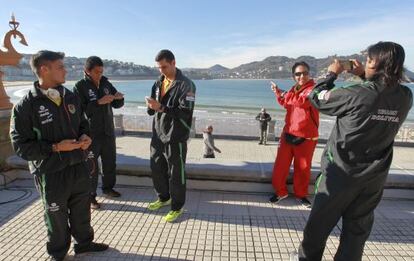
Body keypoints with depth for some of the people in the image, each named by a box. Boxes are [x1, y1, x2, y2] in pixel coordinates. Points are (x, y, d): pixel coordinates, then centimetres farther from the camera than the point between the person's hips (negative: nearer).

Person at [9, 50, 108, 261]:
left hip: (79, 166, 5)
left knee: (82, 211, 20)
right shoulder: (26, 106, -14)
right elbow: (21, 145, -13)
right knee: (57, 217, 15)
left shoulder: (70, 97, 3)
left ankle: (84, 243, 44)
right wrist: (55, 147, -22)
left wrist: (85, 136, -5)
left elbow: (82, 123, 16)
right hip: (51, 173, -5)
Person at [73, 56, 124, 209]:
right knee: (91, 166, 3)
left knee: (110, 162, 16)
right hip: (91, 133, -5)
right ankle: (90, 196, 18)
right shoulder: (80, 86, -8)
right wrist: (99, 102, -25)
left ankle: (108, 188, 36)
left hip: (108, 131, 5)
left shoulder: (106, 84, 6)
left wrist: (119, 98, -11)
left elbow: (116, 105, 11)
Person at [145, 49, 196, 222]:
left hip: (175, 137, -7)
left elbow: (185, 112, -18)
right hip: (158, 134, 7)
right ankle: (164, 198, 40)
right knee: (156, 168, 17)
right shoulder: (158, 83, 12)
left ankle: (177, 207, 22)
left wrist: (161, 107, -24)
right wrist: (151, 106, -8)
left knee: (175, 173, 4)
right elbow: (153, 110, 16)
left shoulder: (186, 85, -10)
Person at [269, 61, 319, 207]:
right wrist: (278, 93, 18)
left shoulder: (313, 88, -10)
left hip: (306, 137, -5)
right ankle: (281, 192, 24)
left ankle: (301, 195, 30)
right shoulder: (294, 90, 12)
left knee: (303, 168, 9)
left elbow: (303, 101, -31)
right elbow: (286, 104, 30)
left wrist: (286, 95, -24)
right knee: (280, 165, 6)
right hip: (288, 134, 6)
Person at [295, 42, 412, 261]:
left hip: (341, 172, -4)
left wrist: (332, 74, 4)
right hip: (374, 176, 5)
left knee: (320, 222, 15)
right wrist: (363, 76, 13)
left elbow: (316, 98, -9)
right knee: (358, 226, 19)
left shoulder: (357, 95, -22)